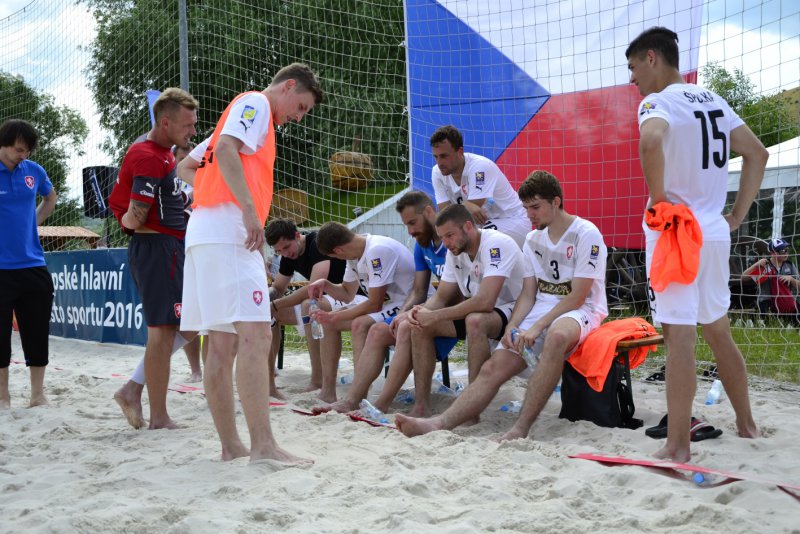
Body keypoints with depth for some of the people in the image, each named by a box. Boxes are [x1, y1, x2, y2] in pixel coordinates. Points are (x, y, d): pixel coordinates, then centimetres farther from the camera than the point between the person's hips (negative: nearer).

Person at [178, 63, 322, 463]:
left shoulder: (244, 112, 30)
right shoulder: (255, 103, 3)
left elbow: (186, 167, 32)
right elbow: (226, 150, -16)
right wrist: (249, 209, -23)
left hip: (205, 234, 10)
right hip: (228, 233, -10)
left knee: (223, 344, 7)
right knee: (255, 335, -16)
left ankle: (231, 446, 9)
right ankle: (263, 445, -21)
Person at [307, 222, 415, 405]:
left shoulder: (377, 251, -25)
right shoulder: (355, 252, 4)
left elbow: (374, 304, -23)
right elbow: (347, 294, 15)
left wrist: (335, 316, -15)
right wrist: (324, 284, -4)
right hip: (386, 304, 10)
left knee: (360, 325, -32)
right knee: (329, 322, 5)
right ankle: (327, 393, 5)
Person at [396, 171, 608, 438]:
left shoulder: (586, 234, -7)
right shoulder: (533, 240, 16)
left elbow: (577, 297, -14)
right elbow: (528, 293, 13)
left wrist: (537, 327, -21)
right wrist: (511, 328, -6)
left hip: (581, 312, -6)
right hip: (541, 313, 7)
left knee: (556, 336, -41)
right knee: (494, 366, -14)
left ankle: (521, 429, -44)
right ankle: (441, 423, -26)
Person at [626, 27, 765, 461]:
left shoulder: (658, 101, -10)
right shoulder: (712, 100, 14)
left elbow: (650, 141, -33)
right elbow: (757, 153, 17)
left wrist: (657, 195, -20)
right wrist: (738, 215, 15)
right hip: (714, 232, 8)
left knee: (679, 335, -7)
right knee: (718, 330, 19)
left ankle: (677, 447, -4)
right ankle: (747, 425, 29)